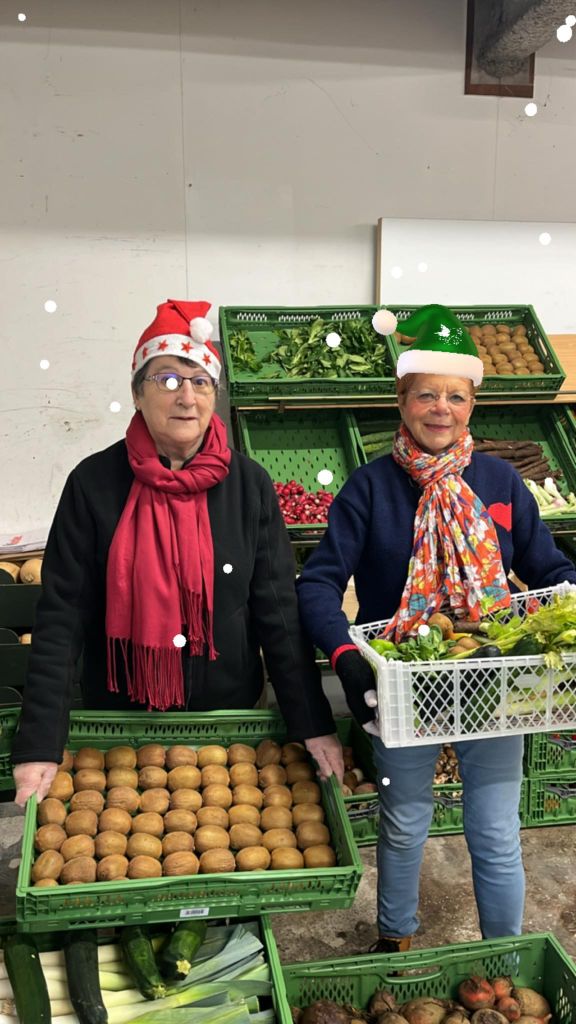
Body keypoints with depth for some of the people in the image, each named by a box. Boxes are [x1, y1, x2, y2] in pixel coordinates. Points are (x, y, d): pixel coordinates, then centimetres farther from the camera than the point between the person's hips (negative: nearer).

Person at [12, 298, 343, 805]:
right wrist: (41, 744, -16)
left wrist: (314, 724, -9)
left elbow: (280, 613, -5)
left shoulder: (249, 485, -6)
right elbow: (61, 619, -11)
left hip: (230, 718, 1)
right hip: (118, 720, -1)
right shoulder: (94, 483, -10)